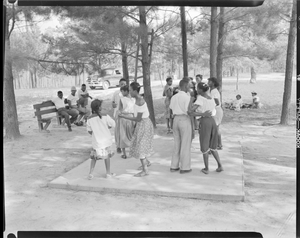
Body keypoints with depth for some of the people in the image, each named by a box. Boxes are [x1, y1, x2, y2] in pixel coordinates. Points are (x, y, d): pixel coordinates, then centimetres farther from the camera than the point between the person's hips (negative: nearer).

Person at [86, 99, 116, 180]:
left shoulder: (90, 119, -8)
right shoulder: (105, 116, -13)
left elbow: (89, 131, 0)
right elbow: (113, 124, -4)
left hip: (96, 141, 2)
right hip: (106, 140, -1)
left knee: (94, 157, 18)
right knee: (107, 156, 15)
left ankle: (90, 173, 10)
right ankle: (108, 173, 25)